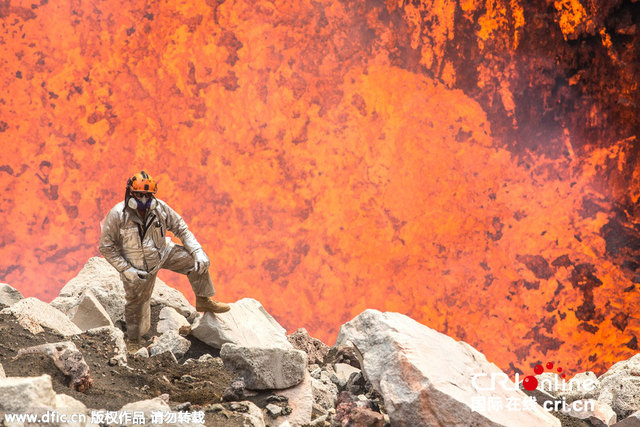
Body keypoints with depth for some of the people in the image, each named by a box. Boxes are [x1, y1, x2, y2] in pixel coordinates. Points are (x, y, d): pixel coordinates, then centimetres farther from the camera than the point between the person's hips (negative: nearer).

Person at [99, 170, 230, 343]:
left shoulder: (160, 208, -15)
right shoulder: (117, 215, -23)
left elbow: (181, 228, -3)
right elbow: (106, 247, -16)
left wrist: (198, 251, -15)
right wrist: (126, 269, -21)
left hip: (162, 253, 3)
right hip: (137, 268, -3)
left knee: (198, 262, -11)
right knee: (136, 303, 9)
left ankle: (204, 301, 6)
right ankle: (133, 341, 36)